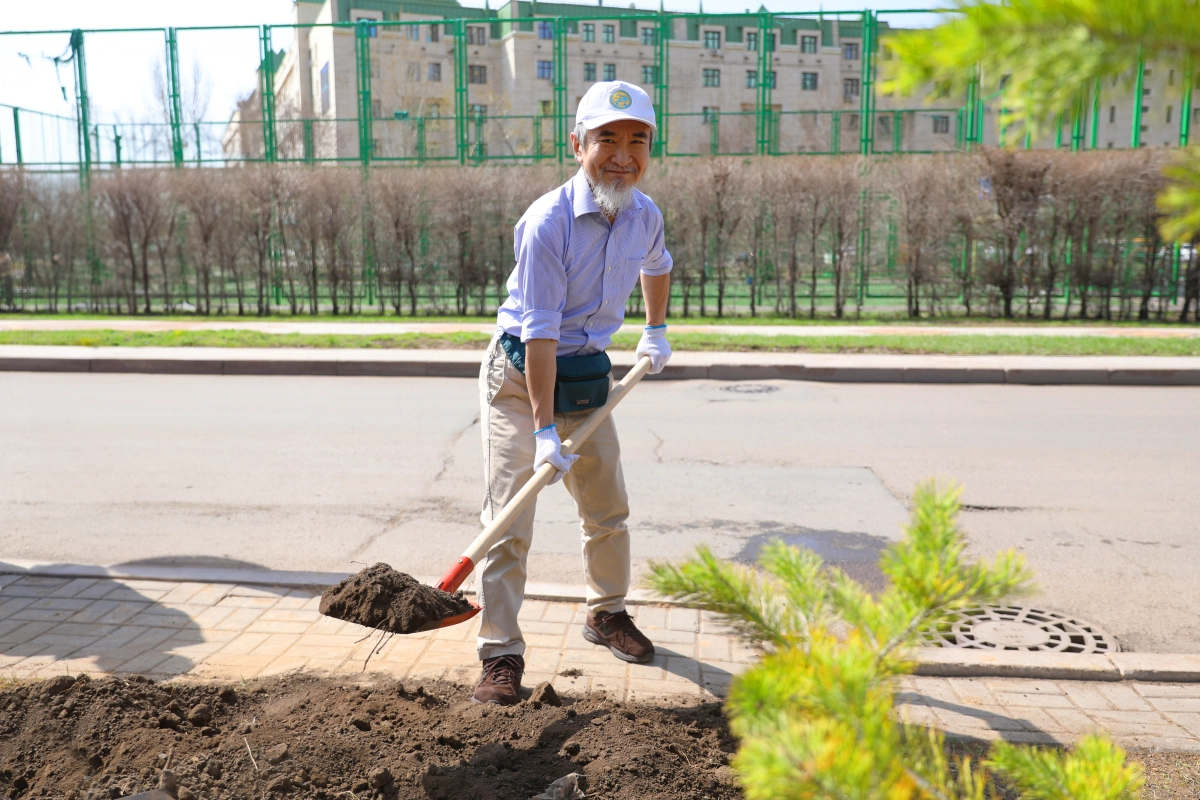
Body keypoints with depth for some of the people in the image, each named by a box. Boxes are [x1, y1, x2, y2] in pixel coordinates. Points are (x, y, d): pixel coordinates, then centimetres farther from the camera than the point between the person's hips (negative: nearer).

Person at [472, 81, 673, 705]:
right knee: (509, 519, -8)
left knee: (609, 510, 13)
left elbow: (656, 266, 25)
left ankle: (606, 614, 36)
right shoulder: (548, 221, -22)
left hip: (587, 375, 6)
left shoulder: (645, 215, -2)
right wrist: (544, 428, -27)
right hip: (518, 375, -6)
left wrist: (655, 331, 29)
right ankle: (501, 654, 2)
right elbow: (539, 330, -25)